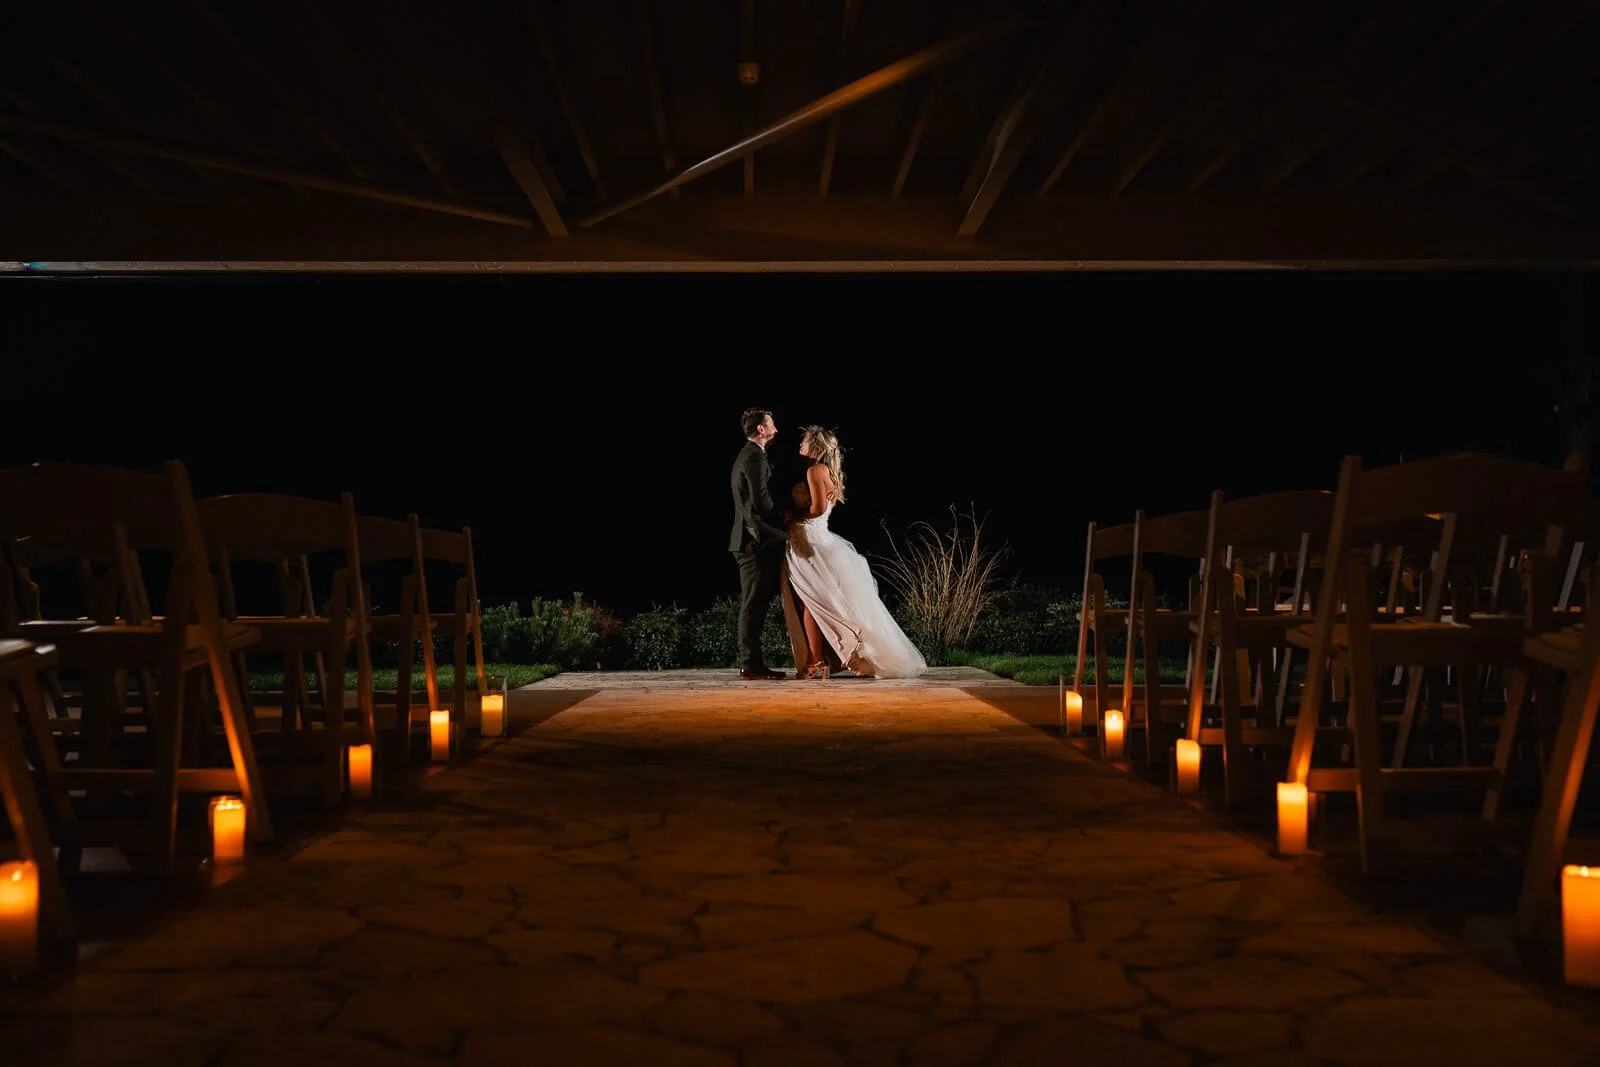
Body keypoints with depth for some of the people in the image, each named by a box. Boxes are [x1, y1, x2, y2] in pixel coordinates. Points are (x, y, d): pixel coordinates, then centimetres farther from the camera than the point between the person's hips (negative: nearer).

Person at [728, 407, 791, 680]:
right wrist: (784, 528, -11)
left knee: (754, 604, 10)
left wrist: (780, 527, 17)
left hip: (749, 540, 10)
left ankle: (752, 662, 13)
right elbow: (761, 500, -21)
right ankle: (751, 665, -8)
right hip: (757, 541, -10)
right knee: (754, 604, -9)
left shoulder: (745, 456, 20)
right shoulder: (755, 457, -13)